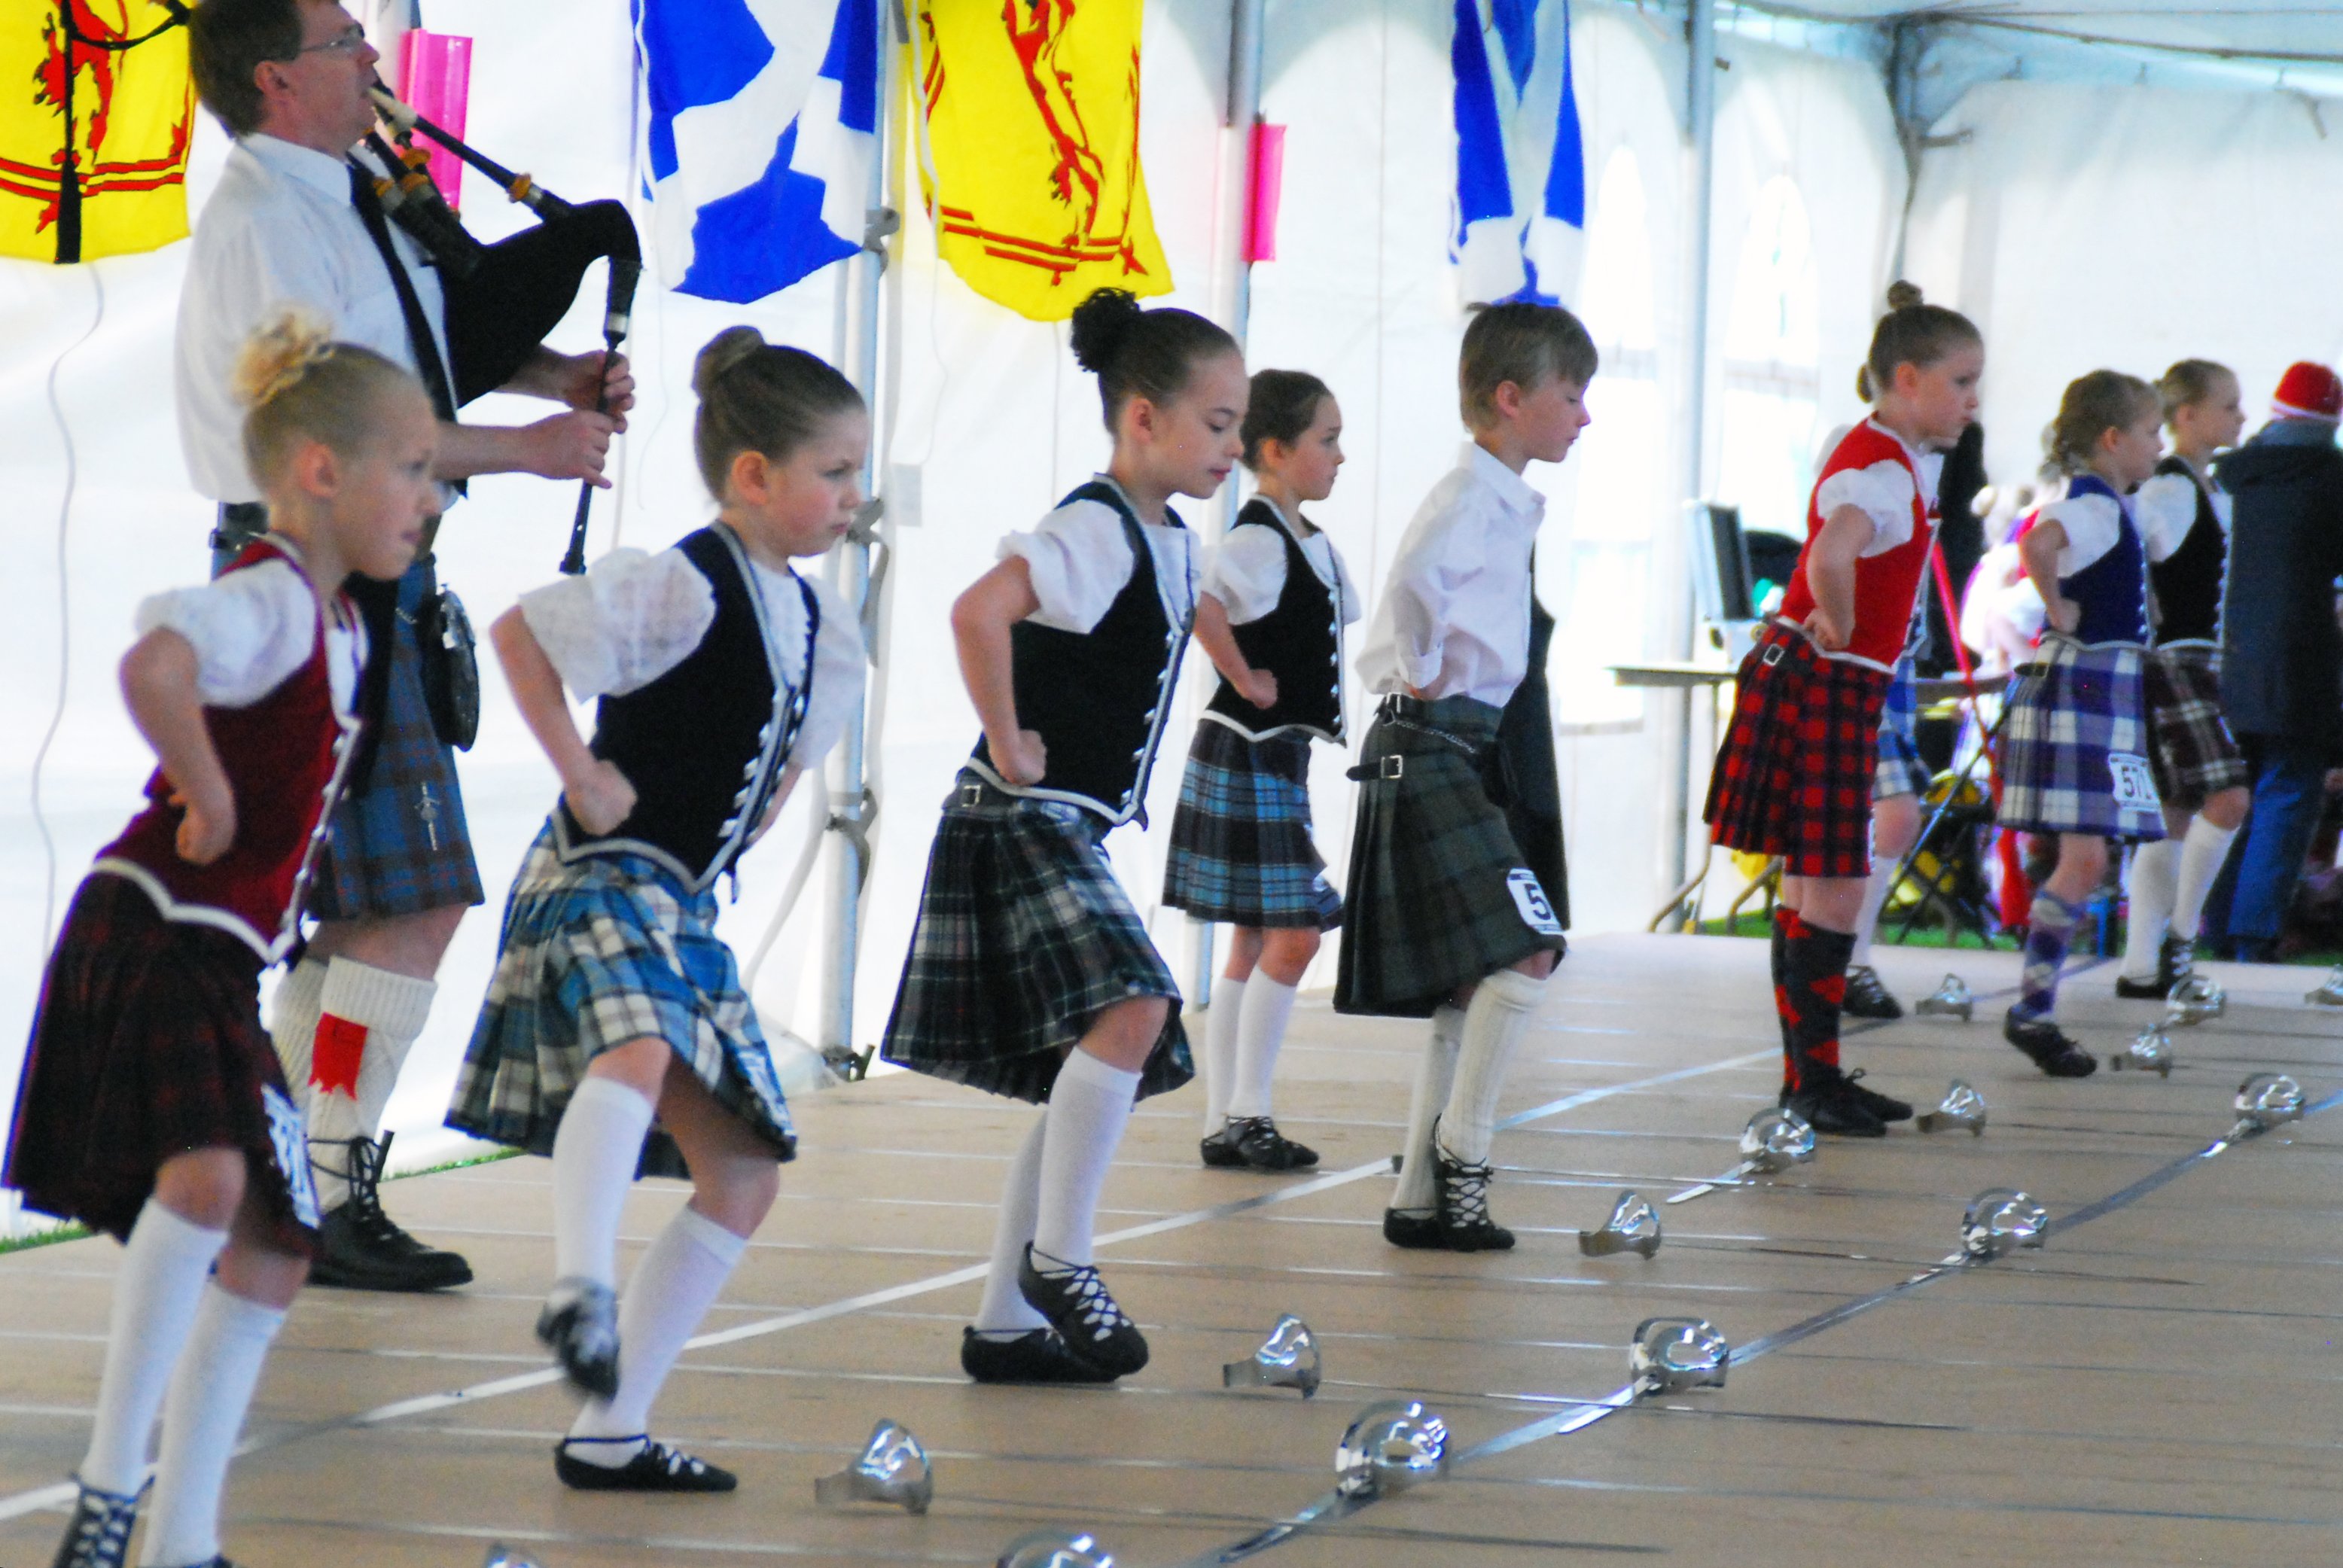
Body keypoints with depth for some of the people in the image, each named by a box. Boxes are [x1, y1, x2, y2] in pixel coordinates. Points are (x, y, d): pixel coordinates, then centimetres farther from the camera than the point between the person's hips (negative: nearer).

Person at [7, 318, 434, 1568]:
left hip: (219, 966, 10)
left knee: (272, 1252, 11)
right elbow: (153, 666, -37)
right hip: (151, 937, -10)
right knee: (208, 1179, -30)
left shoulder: (338, 624, 15)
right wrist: (208, 801, -25)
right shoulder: (270, 597, -15)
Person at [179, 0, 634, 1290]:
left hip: (363, 587, 10)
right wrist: (525, 448, -16)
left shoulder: (346, 205, 14)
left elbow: (447, 330, 24)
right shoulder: (266, 224, -15)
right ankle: (333, 1202, -6)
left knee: (345, 903, 14)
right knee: (414, 903, -10)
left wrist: (561, 375, 4)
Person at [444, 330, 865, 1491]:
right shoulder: (682, 587, -15)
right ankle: (580, 1289, -51)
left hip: (686, 909, 9)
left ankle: (608, 1432, 13)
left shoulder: (819, 622, 11)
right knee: (638, 1051, -41)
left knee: (744, 1172, 8)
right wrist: (580, 775, -18)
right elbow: (519, 633, -21)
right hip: (603, 878, -9)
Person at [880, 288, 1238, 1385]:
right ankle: (1059, 1257, -14)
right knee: (1132, 1006, -26)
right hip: (1022, 826, -10)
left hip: (1074, 835, 10)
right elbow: (979, 611, -34)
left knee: (1086, 1081, 11)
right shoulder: (1096, 530, -17)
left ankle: (1007, 1322, 17)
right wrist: (1009, 745, -24)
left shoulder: (1170, 542, 12)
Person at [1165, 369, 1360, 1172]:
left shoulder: (1309, 540, 13)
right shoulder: (1258, 539, -16)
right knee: (1292, 934, -9)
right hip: (1249, 754, -10)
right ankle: (1244, 1114, -4)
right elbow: (1199, 603, -34)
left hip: (1280, 759, 10)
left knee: (1257, 941, 11)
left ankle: (1227, 1121, 14)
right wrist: (1245, 680, -22)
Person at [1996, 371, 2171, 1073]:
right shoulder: (2096, 505, -15)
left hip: (2105, 692, 10)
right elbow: (2037, 543, -35)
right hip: (2081, 688, -10)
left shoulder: (2110, 505, 15)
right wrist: (2058, 611, -21)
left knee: (2085, 861, 10)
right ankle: (2032, 1006, -9)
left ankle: (2037, 1009, 12)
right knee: (2084, 858, -12)